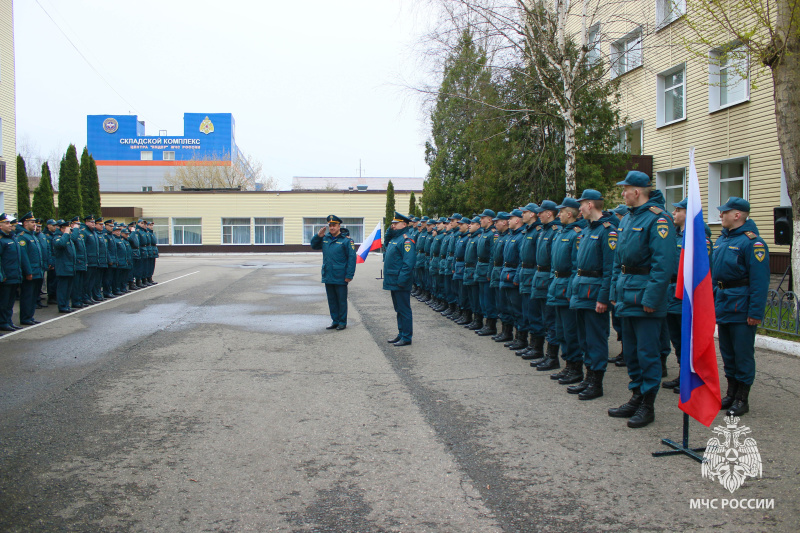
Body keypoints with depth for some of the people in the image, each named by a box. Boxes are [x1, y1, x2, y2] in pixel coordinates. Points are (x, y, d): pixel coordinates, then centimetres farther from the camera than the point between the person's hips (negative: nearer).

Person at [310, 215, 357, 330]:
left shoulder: (346, 240, -7)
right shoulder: (325, 238, 9)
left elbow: (352, 258, -10)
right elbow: (313, 246, 22)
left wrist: (349, 275, -14)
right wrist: (318, 235, 2)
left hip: (340, 277, -6)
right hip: (328, 277, 6)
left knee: (341, 301, 3)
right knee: (331, 300, 12)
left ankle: (342, 322, 14)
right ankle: (335, 321, 23)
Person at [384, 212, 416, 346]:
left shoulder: (406, 240, -15)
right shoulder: (394, 238, 14)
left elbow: (408, 262, -21)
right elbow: (386, 244, 35)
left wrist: (402, 280, -25)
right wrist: (389, 230, 17)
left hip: (401, 282, -10)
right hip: (393, 281, 10)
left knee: (404, 309, -3)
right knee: (398, 309, 16)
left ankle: (406, 337, 3)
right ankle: (401, 334, 25)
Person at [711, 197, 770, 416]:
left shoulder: (752, 242, -14)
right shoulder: (722, 239, 13)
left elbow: (760, 280, -18)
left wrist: (756, 312, -21)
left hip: (741, 307, -8)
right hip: (722, 305, 8)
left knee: (743, 353, 0)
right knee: (727, 352, 15)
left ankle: (742, 398, 9)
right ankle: (731, 393, 26)